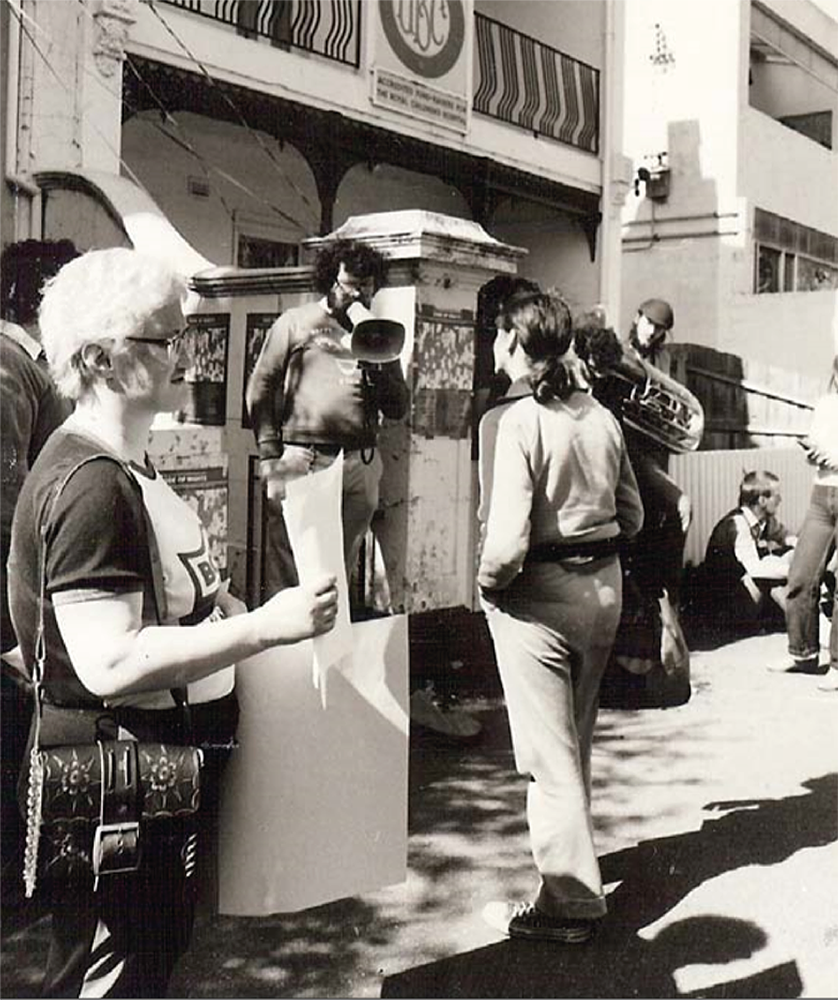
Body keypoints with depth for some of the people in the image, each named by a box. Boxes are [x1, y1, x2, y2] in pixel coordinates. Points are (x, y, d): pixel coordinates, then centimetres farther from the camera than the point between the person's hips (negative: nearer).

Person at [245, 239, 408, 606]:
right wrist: (270, 458, -6)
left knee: (343, 569, 9)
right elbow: (260, 389, 3)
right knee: (287, 571, -6)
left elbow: (398, 409, 14)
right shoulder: (295, 322, 6)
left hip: (360, 463, 4)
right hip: (302, 461, -4)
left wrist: (379, 370, -4)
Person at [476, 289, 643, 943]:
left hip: (536, 595, -7)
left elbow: (508, 541, -23)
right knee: (576, 740, 23)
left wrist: (488, 582, -5)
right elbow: (632, 515, 9)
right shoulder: (601, 417, 2)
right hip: (603, 587, 7)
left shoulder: (509, 421, -18)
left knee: (549, 752, 4)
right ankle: (568, 858, 41)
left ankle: (570, 903, 10)